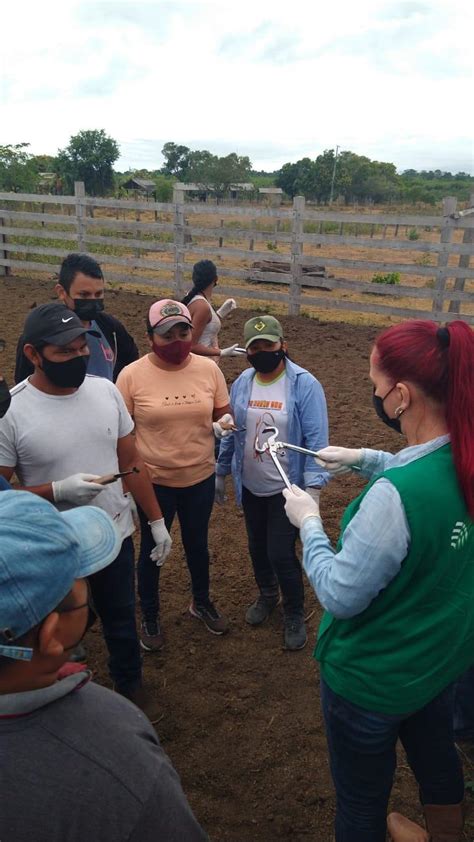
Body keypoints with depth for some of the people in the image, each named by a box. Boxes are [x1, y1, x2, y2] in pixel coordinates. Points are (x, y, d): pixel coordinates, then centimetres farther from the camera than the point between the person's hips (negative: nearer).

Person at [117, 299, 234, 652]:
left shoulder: (209, 369, -7)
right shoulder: (132, 375, -15)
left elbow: (223, 414, 5)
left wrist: (224, 424, -18)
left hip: (200, 478, 3)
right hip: (153, 481, -2)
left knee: (197, 544, 24)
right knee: (151, 550, 17)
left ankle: (202, 602, 50)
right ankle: (150, 617, 41)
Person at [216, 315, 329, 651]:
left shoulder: (305, 384, -16)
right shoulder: (242, 382, 0)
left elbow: (316, 440, -18)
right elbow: (231, 432, 8)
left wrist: (313, 486, -24)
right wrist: (221, 473, 12)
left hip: (287, 488, -5)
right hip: (250, 487, 5)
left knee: (281, 554, -4)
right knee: (257, 547, 20)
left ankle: (295, 615, 23)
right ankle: (267, 595, 47)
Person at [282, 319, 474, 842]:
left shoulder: (393, 495, -38)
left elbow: (339, 596, -26)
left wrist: (308, 521, -14)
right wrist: (364, 459, 7)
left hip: (371, 678, -8)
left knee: (361, 800, 20)